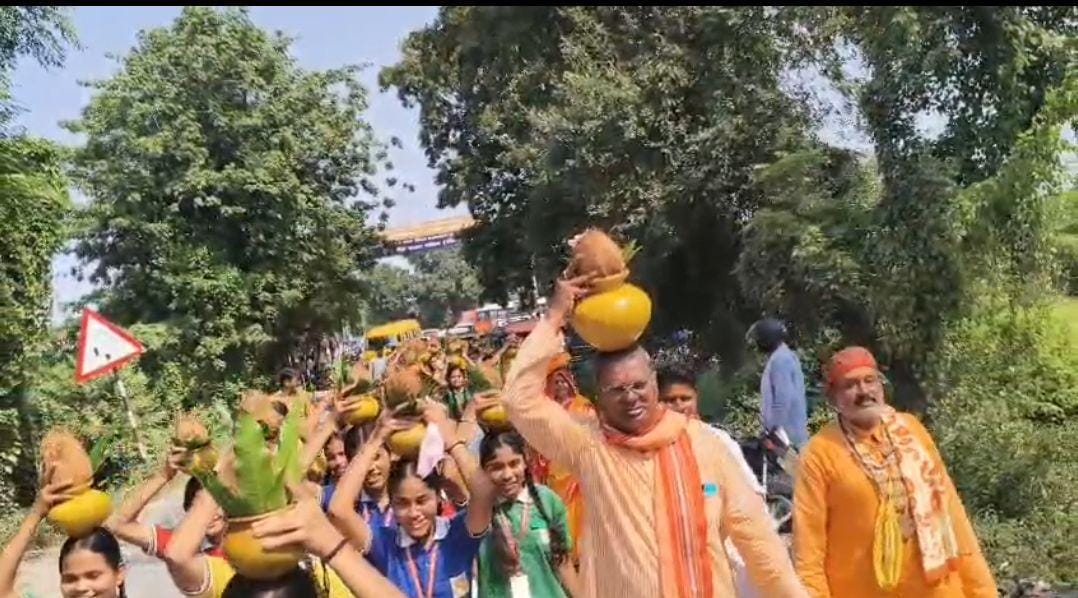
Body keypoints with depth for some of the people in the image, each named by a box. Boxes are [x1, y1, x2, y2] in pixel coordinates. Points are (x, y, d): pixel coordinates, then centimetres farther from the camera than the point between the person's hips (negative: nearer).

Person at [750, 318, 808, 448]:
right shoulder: (786, 356, 16)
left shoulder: (779, 360, -16)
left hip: (785, 433, -10)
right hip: (791, 432, 10)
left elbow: (783, 399, -22)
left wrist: (776, 430, -19)